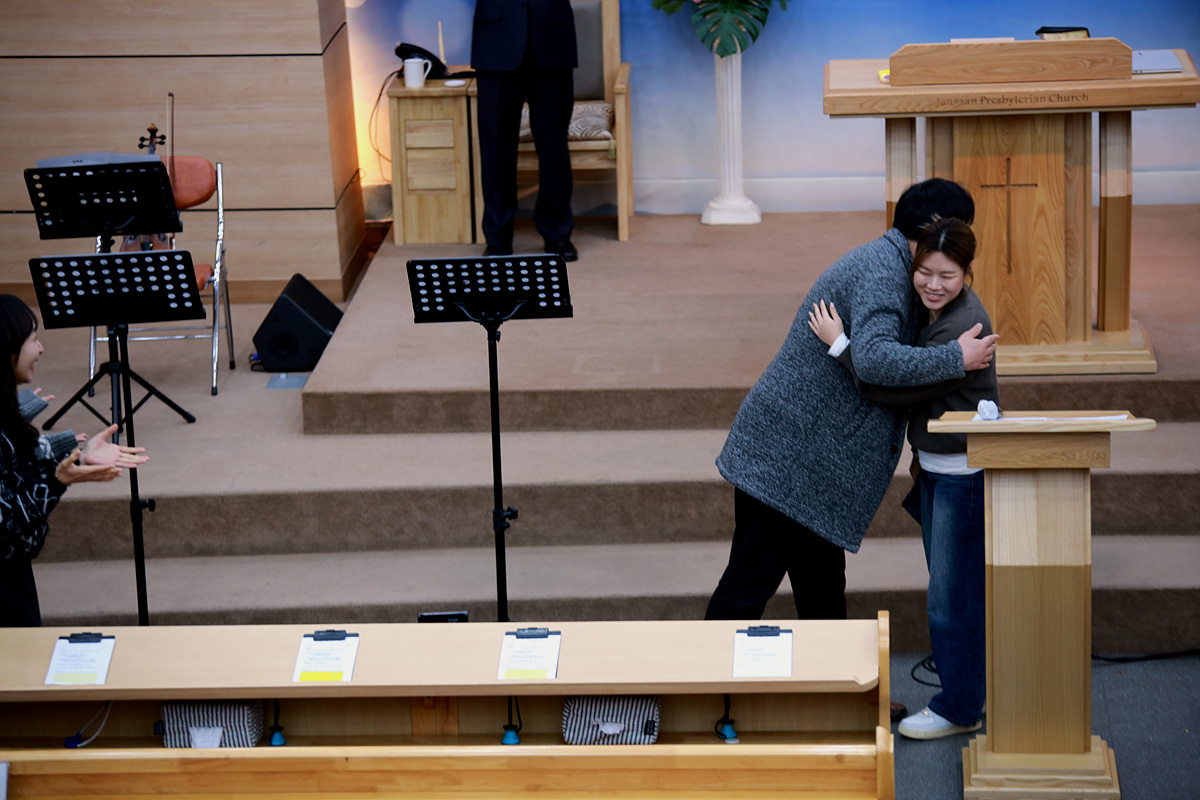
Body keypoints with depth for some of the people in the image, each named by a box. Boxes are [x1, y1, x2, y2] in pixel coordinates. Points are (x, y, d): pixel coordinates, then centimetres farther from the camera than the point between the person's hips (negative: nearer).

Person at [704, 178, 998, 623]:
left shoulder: (884, 264, 16)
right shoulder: (882, 273, -18)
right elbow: (874, 359, -34)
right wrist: (957, 359, -25)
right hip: (788, 458, -11)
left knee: (822, 584, 18)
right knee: (749, 584, -5)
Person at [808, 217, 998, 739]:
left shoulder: (962, 328, -25)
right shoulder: (935, 311, 5)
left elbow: (895, 389, -22)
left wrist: (838, 344, -16)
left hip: (967, 474, -10)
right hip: (936, 467, 10)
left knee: (953, 593, 0)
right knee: (947, 589, 18)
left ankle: (959, 708, 12)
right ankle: (969, 687, 30)